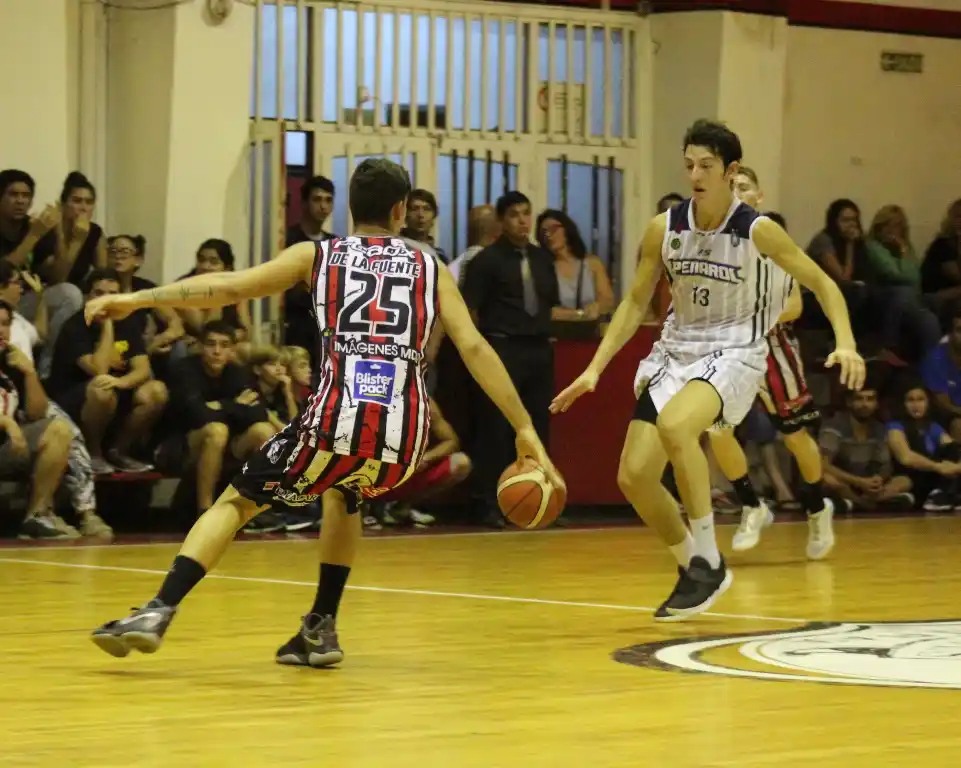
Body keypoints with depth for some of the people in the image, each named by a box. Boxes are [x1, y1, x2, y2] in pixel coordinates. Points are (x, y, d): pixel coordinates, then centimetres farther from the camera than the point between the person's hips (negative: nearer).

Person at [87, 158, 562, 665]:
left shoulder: (318, 256, 16)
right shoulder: (429, 268, 19)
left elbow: (230, 287, 9)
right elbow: (474, 348, 9)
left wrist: (138, 300, 14)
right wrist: (525, 428, 9)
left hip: (336, 423, -2)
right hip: (404, 437, 2)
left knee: (236, 502, 16)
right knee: (343, 495, 37)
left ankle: (158, 613, -2)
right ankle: (321, 629, 30)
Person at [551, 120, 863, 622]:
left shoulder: (758, 232, -13)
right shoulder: (664, 228, -3)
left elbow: (821, 283, -4)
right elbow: (635, 302, 8)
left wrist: (845, 343, -20)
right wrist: (594, 370, 1)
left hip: (733, 354, -5)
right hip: (676, 351, 5)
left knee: (673, 426, -35)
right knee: (634, 476, -5)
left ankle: (707, 559, -19)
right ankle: (695, 571, 20)